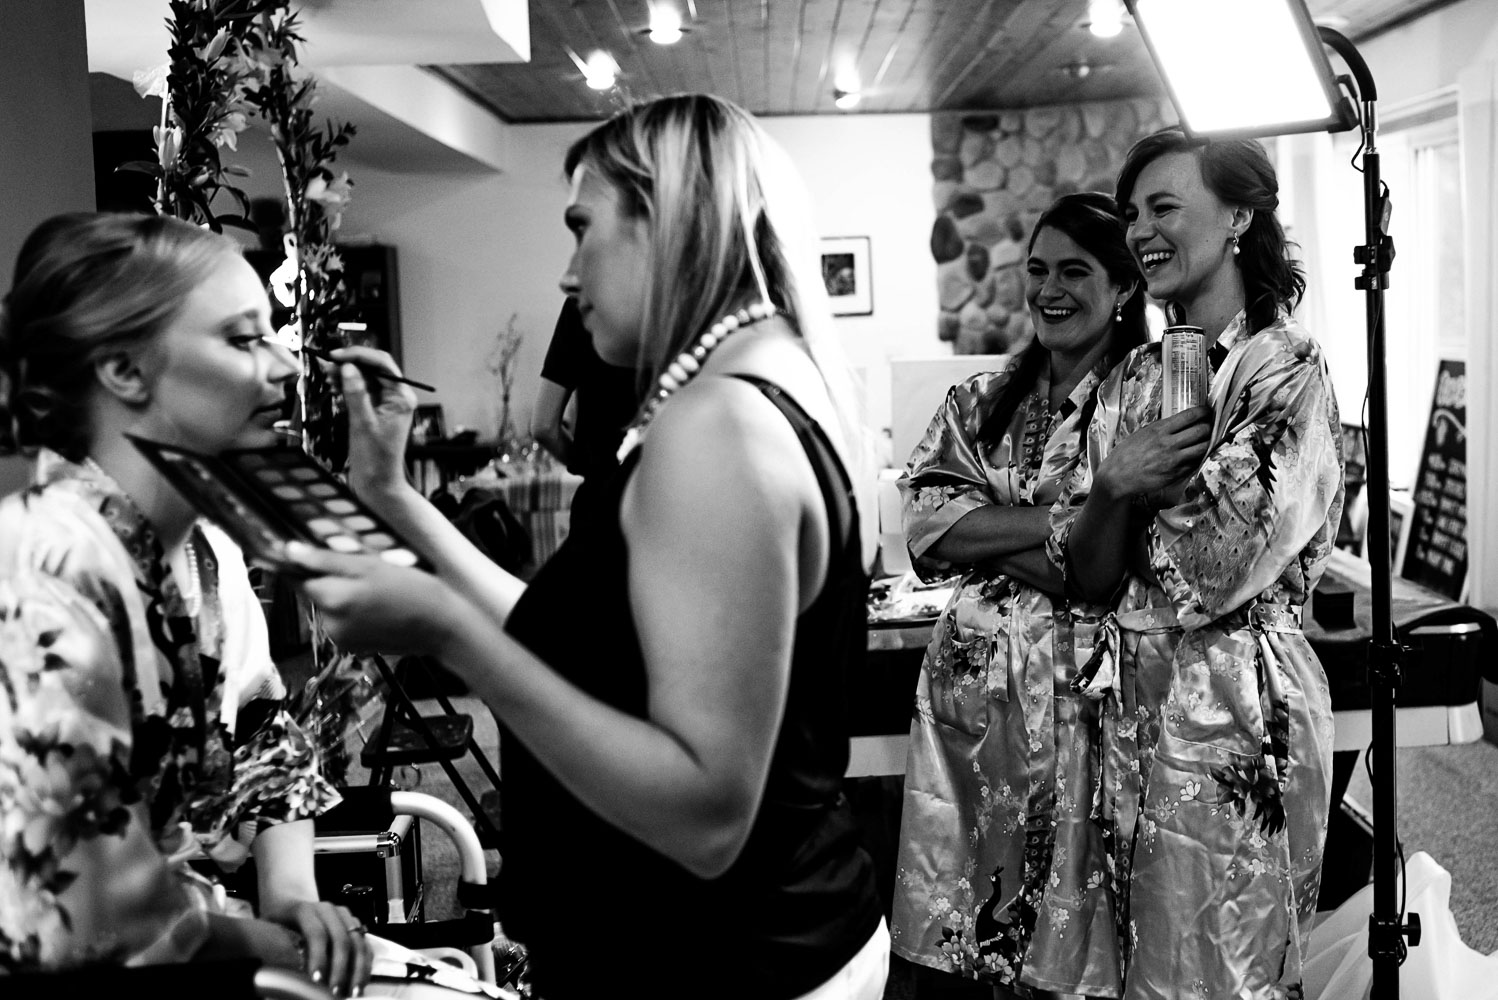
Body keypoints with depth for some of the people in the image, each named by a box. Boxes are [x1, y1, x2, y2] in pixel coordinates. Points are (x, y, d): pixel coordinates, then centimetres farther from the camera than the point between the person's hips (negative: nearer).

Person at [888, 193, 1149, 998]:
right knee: (970, 916, 11)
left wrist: (989, 533, -12)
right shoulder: (981, 401, 11)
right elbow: (926, 527, -3)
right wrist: (1076, 515, -11)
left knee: (1070, 935, 4)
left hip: (1085, 687, -4)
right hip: (976, 681, 4)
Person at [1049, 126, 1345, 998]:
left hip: (1236, 706, -6)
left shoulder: (1288, 368, -11)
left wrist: (1144, 484, -4)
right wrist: (1117, 486, -14)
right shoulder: (1135, 379, 8)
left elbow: (1219, 570, -19)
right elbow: (1088, 575, 4)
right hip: (1136, 704, 7)